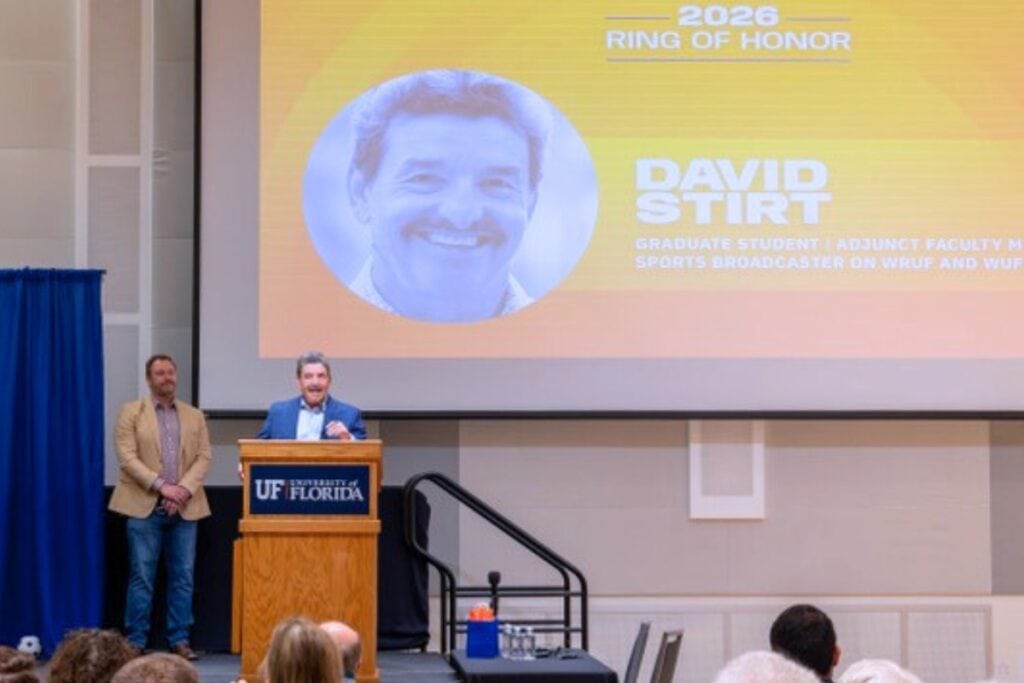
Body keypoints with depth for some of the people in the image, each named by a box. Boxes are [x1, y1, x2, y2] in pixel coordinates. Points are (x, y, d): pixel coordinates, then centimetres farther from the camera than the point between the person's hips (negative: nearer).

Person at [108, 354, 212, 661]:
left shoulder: (194, 416, 14)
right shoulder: (131, 413, 4)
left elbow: (203, 458, 5)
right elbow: (127, 457, -6)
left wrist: (184, 489, -11)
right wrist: (161, 486, -15)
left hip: (184, 507, 3)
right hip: (144, 506, -3)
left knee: (182, 576, 2)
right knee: (142, 576, -3)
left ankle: (179, 640, 7)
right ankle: (136, 641, 2)